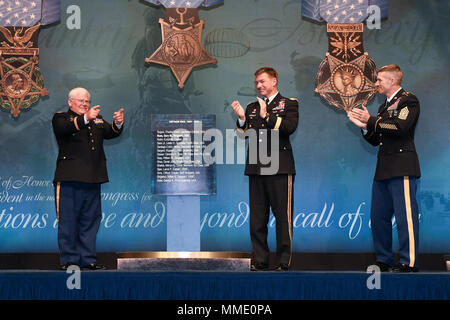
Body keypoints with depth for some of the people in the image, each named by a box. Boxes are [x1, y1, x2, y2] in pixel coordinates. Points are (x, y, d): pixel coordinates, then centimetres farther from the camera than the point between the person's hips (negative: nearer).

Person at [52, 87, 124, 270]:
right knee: (68, 220, -2)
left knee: (90, 219, 8)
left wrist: (118, 124, -15)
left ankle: (88, 259, 14)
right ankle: (69, 259, 4)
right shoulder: (61, 118, 5)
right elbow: (64, 128, -17)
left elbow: (111, 133, 8)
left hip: (92, 179, 5)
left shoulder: (97, 120, 22)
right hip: (69, 179, -5)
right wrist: (85, 118, -31)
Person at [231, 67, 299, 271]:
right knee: (257, 216, 5)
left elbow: (290, 127, -12)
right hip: (256, 168, 5)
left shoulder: (288, 104, 6)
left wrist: (267, 116, -15)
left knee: (283, 216, -4)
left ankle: (284, 261, 2)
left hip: (279, 168, -5)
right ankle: (260, 260, 12)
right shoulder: (252, 107, 20)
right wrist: (241, 118, -4)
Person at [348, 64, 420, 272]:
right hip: (384, 169, 9)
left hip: (401, 167, -9)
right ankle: (384, 261, 17)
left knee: (405, 215, -11)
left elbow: (400, 127, -19)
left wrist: (371, 120, -12)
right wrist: (364, 126, 4)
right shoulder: (384, 106, 24)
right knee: (378, 216, 10)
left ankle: (409, 262, -9)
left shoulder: (408, 100, -3)